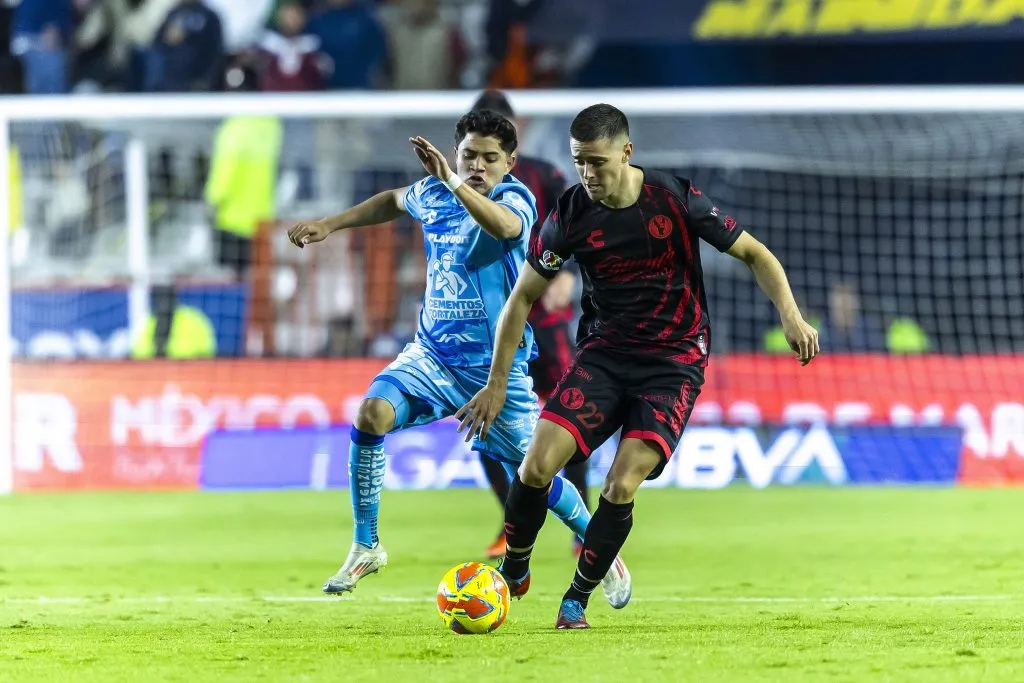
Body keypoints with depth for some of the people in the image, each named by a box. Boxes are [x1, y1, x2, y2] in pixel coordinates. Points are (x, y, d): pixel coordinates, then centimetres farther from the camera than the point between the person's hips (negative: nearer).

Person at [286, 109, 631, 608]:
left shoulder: (515, 198, -14)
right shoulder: (433, 194, 2)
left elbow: (506, 227, -40)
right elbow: (394, 201, 27)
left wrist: (452, 181, -50)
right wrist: (329, 225, 25)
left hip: (496, 364, -4)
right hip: (433, 353, 4)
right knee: (372, 412, -23)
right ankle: (366, 547, -11)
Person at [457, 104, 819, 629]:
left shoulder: (675, 200, -11)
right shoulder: (570, 216, -6)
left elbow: (753, 253, 0)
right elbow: (524, 296, 5)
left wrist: (791, 316, -15)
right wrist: (497, 383, 2)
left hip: (673, 362, -2)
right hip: (602, 353, 2)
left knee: (621, 486, -18)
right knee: (538, 464, -16)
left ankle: (577, 601, -1)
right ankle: (512, 573, 8)